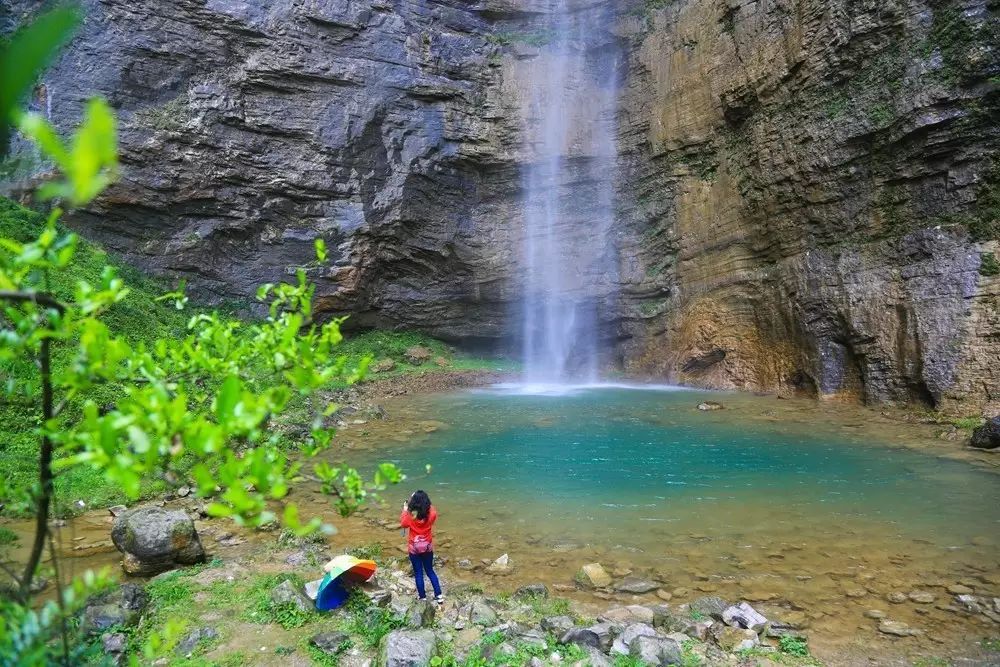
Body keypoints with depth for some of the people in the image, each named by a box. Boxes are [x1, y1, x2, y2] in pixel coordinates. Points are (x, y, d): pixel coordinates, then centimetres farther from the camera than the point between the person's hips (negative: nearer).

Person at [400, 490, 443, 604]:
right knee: (430, 571, 18)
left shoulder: (410, 515, -20)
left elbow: (403, 524, 0)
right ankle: (439, 595, 17)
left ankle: (422, 597, 22)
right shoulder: (431, 513, -15)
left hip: (414, 547, -2)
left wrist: (405, 510, 7)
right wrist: (427, 504, 11)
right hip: (427, 546, 3)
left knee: (418, 573, 13)